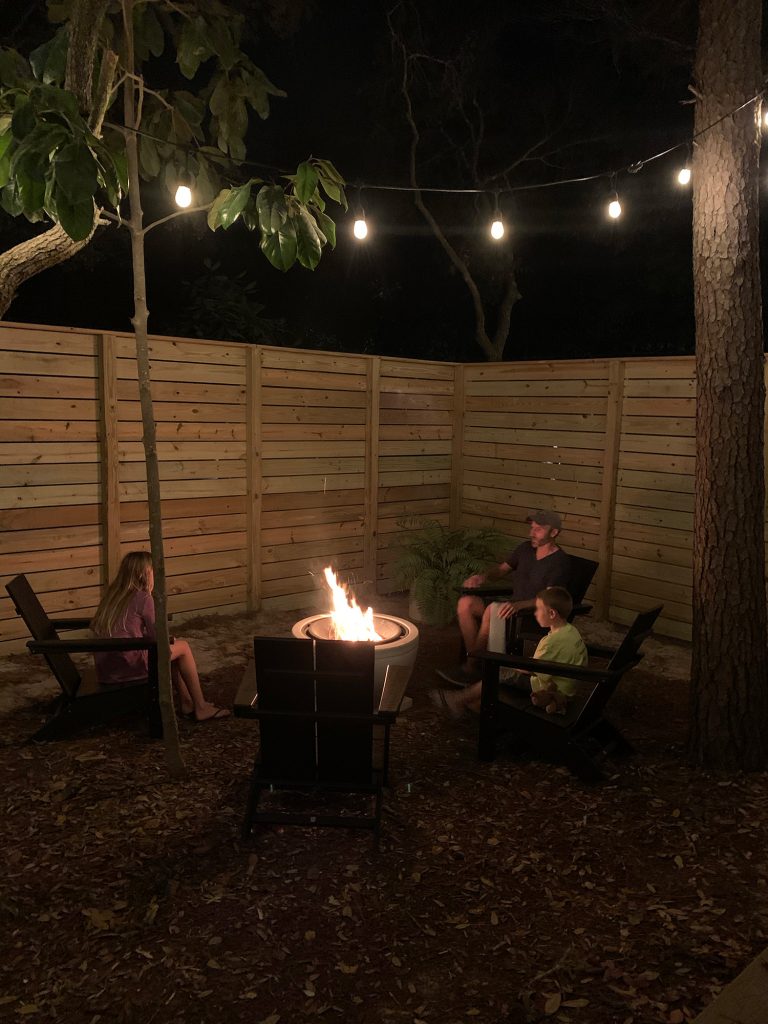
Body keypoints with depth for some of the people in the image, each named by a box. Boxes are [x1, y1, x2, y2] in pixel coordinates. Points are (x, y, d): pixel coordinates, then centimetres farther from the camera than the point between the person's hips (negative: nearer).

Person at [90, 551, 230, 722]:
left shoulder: (113, 594, 13)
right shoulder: (143, 598, -10)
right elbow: (157, 637, -8)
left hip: (104, 670, 8)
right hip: (127, 667, -8)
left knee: (171, 645, 24)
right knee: (183, 647, 8)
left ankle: (187, 703, 28)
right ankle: (201, 708, 14)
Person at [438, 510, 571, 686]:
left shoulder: (560, 562, -14)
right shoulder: (525, 548, 9)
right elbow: (502, 569, 19)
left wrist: (518, 605, -39)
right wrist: (483, 576, -4)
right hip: (513, 607, 8)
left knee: (493, 609, -33)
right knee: (465, 603, -14)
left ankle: (470, 668, -23)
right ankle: (473, 660, -16)